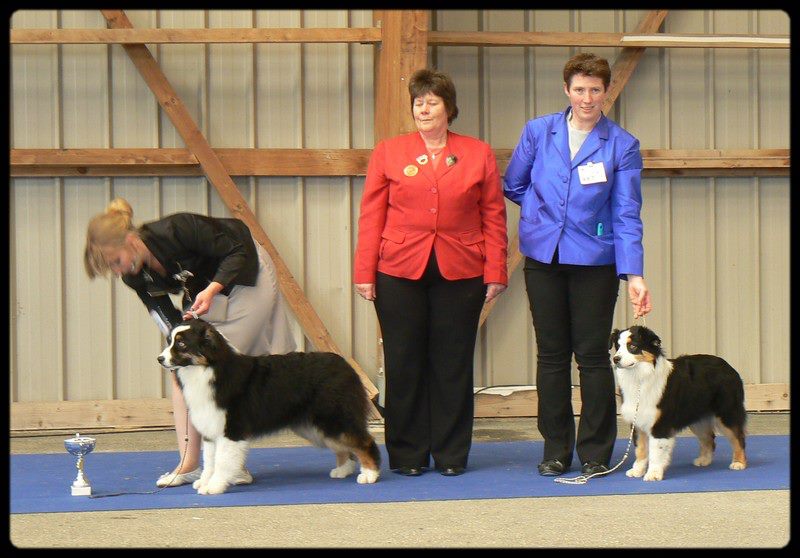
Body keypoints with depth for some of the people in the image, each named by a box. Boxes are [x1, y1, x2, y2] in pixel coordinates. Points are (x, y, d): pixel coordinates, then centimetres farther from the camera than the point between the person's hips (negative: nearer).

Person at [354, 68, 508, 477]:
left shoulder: (479, 154, 7)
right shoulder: (388, 153, 7)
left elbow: (494, 217, 6)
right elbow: (371, 216, 5)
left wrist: (495, 272, 0)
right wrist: (364, 272, -1)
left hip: (460, 274, 0)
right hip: (399, 273, 0)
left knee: (453, 364, 4)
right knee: (404, 365, 4)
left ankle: (451, 454, 14)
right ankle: (406, 455, 13)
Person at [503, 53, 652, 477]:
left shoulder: (622, 145, -1)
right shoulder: (537, 132, 4)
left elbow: (626, 215, -4)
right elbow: (513, 185, 16)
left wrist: (634, 274, -12)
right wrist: (545, 213, 7)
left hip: (595, 261, -2)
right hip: (543, 258, 2)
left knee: (592, 355, 0)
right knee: (551, 354, 7)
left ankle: (595, 452, 10)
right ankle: (555, 450, 16)